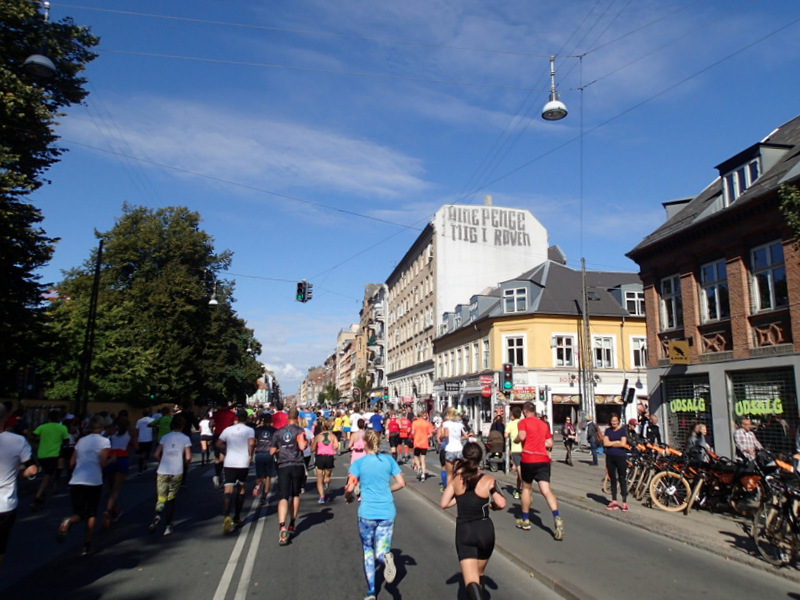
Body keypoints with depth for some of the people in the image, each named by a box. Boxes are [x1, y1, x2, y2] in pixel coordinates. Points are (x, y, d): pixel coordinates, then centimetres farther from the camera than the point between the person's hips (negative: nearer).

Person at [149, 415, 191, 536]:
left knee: (161, 498, 10)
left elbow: (156, 454, 2)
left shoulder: (165, 437, 7)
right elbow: (188, 457, -6)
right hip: (177, 472, -1)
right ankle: (167, 526, 9)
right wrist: (185, 465, 14)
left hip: (162, 471, 1)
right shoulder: (185, 438, 1)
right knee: (171, 499, 11)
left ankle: (157, 515, -19)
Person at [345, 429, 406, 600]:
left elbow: (349, 488, -13)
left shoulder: (358, 463, -5)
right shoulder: (389, 460, 2)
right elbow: (401, 483, 4)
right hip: (387, 512, 2)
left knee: (368, 552, 18)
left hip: (367, 513, -2)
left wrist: (349, 496, 8)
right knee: (381, 552, 11)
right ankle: (386, 556, -24)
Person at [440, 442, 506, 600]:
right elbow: (501, 504, -15)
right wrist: (490, 505, 6)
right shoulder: (488, 480, -7)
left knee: (471, 581, -7)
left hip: (463, 532, -1)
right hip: (485, 530, 1)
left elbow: (443, 503, -2)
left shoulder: (457, 479, -3)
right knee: (479, 574, 26)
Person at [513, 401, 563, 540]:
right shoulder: (544, 424, 16)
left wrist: (516, 439, 4)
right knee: (546, 490, -6)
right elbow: (550, 443, 14)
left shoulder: (524, 422, 1)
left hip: (528, 459, -3)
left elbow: (522, 436, -17)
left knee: (526, 488, 15)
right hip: (543, 459, 3)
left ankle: (525, 521, 25)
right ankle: (557, 518, -29)